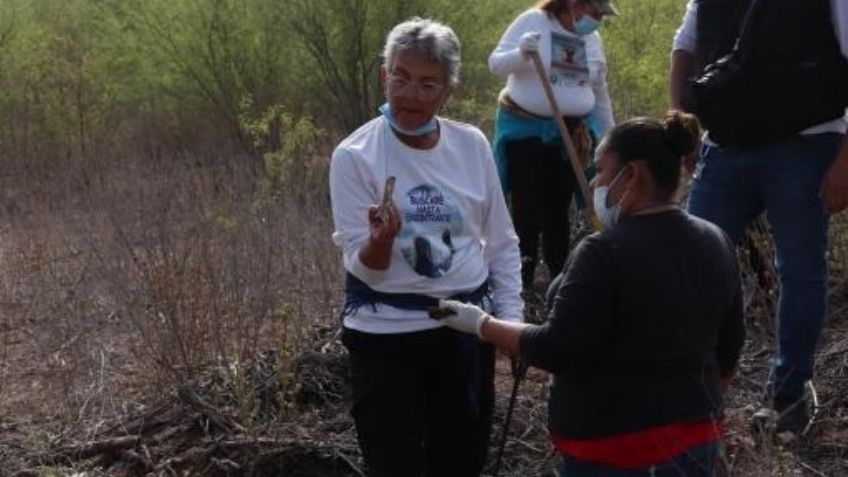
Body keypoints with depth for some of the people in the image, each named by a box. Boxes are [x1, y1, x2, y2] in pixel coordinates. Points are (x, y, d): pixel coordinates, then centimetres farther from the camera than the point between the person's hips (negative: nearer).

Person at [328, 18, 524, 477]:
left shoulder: (471, 145, -1)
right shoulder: (355, 155, -12)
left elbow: (502, 242, 9)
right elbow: (363, 266, -12)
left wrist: (512, 318, 3)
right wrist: (381, 240, -33)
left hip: (467, 328, 4)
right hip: (386, 335, -4)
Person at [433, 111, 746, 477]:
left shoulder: (605, 253, -19)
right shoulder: (716, 244, 4)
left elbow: (559, 350, -19)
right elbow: (728, 347, 13)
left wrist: (482, 325, -7)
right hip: (697, 437, 7)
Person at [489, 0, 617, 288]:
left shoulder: (592, 39, 8)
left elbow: (599, 95, 17)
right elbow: (496, 64, -11)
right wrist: (521, 54, -31)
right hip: (524, 129, -4)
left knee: (558, 206, 5)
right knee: (527, 205, -5)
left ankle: (559, 275, 11)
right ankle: (522, 276, 2)